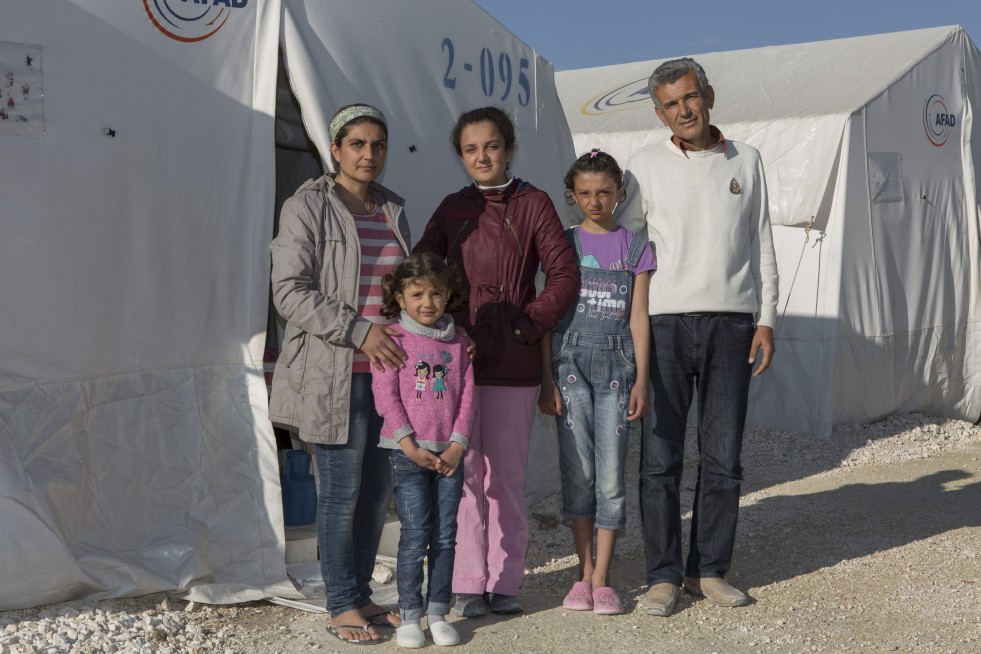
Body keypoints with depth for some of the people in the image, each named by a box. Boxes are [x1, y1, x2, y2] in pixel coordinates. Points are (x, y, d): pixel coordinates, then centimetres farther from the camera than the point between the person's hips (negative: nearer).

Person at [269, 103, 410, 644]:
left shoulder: (393, 211, 14)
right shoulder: (307, 207, -5)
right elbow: (289, 292, -12)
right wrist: (358, 331, -18)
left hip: (389, 370, 6)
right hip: (335, 375, -6)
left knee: (378, 490, 10)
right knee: (342, 493, -1)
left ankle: (360, 595, 25)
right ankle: (342, 606, 14)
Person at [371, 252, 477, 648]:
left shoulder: (456, 343, 9)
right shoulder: (393, 340, -2)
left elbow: (467, 397, 7)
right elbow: (385, 396, -6)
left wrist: (457, 445, -5)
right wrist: (410, 445, -12)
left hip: (449, 455, 3)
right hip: (409, 453, -3)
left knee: (445, 537, 6)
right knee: (415, 537, -3)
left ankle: (438, 613, 17)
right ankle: (409, 616, 9)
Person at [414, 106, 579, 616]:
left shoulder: (533, 204, 3)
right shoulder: (452, 209, 11)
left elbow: (564, 274, -2)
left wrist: (529, 324, -10)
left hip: (513, 362, -2)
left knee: (506, 472, 4)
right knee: (464, 470, 2)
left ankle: (505, 580, 16)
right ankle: (468, 582, 12)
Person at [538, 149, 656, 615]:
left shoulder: (635, 246, 7)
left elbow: (638, 317, 5)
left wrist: (641, 379, -1)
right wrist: (547, 380, -2)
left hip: (616, 364, 0)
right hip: (570, 360, 0)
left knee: (611, 475, -2)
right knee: (578, 472, 3)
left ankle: (602, 580, 8)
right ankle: (584, 574, 16)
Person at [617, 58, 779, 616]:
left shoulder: (746, 161, 11)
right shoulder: (647, 165, 5)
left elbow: (762, 245, 13)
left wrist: (766, 319, 5)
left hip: (731, 321, 2)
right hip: (664, 320, -1)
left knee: (724, 456, 5)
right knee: (661, 457, 0)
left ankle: (709, 570, 18)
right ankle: (664, 575, 10)